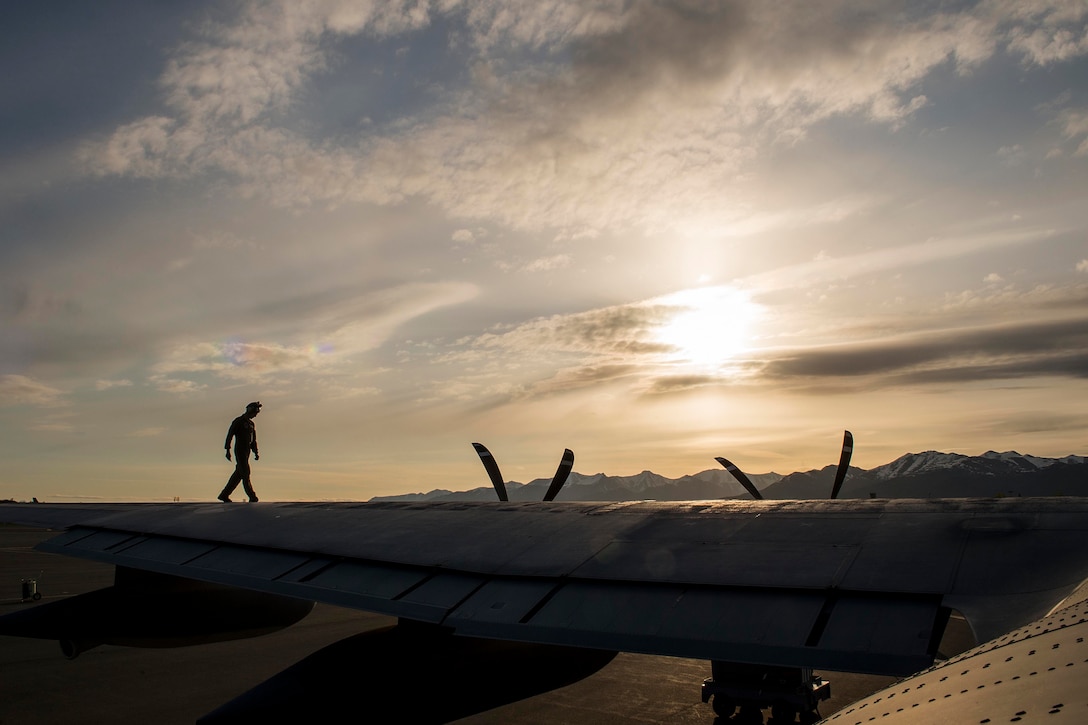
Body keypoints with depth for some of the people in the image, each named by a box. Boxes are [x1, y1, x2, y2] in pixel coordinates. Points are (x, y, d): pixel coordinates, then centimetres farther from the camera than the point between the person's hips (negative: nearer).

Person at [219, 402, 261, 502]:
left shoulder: (251, 424, 18)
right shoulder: (238, 421, -5)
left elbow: (253, 440, 22)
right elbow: (229, 435, -10)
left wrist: (256, 452, 13)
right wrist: (228, 450, -16)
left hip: (247, 451, 8)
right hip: (239, 451, -8)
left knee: (238, 474, 8)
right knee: (245, 474, -8)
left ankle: (224, 495, 15)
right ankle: (252, 497, -9)